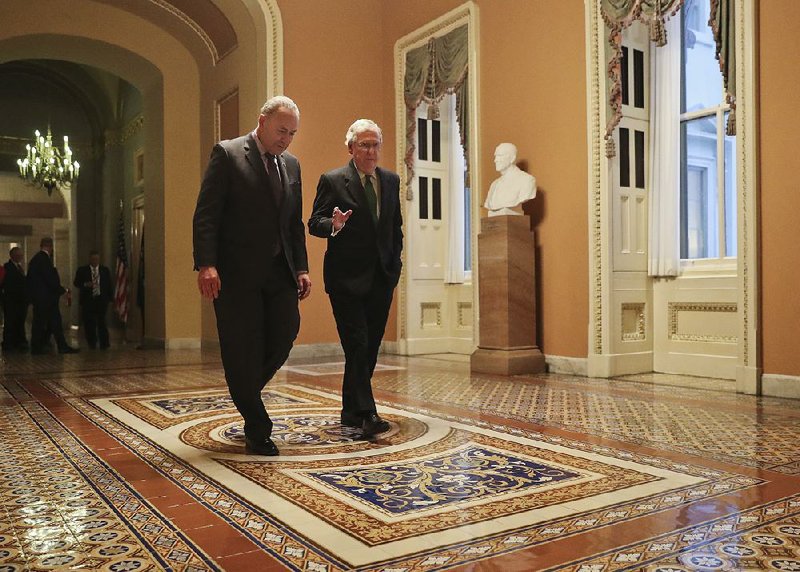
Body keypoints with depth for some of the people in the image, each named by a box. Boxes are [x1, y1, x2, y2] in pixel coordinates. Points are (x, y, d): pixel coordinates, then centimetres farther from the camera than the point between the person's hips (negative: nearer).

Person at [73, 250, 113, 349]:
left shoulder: (105, 270, 11)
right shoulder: (82, 270, 6)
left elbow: (109, 284, 12)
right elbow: (76, 283, 4)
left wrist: (110, 297, 6)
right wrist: (85, 284, -15)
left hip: (102, 300, 0)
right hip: (88, 300, 0)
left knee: (101, 322, -8)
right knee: (89, 323, 2)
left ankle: (104, 344, -2)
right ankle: (91, 343, 17)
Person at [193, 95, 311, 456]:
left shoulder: (291, 164, 15)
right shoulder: (227, 154, -3)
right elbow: (206, 214, -9)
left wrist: (301, 268, 8)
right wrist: (205, 264, -18)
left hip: (278, 271, 6)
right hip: (236, 272, -5)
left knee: (286, 332, -2)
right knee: (243, 349, 0)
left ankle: (246, 391, 27)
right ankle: (257, 431, 13)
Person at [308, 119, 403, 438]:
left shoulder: (391, 181, 13)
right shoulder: (332, 181, -2)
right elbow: (314, 223, -4)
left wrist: (395, 266, 11)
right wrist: (334, 225, -25)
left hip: (382, 278, 5)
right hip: (347, 279, -5)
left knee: (369, 347, 9)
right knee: (357, 346, -11)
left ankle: (351, 411, 23)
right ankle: (367, 414, -8)